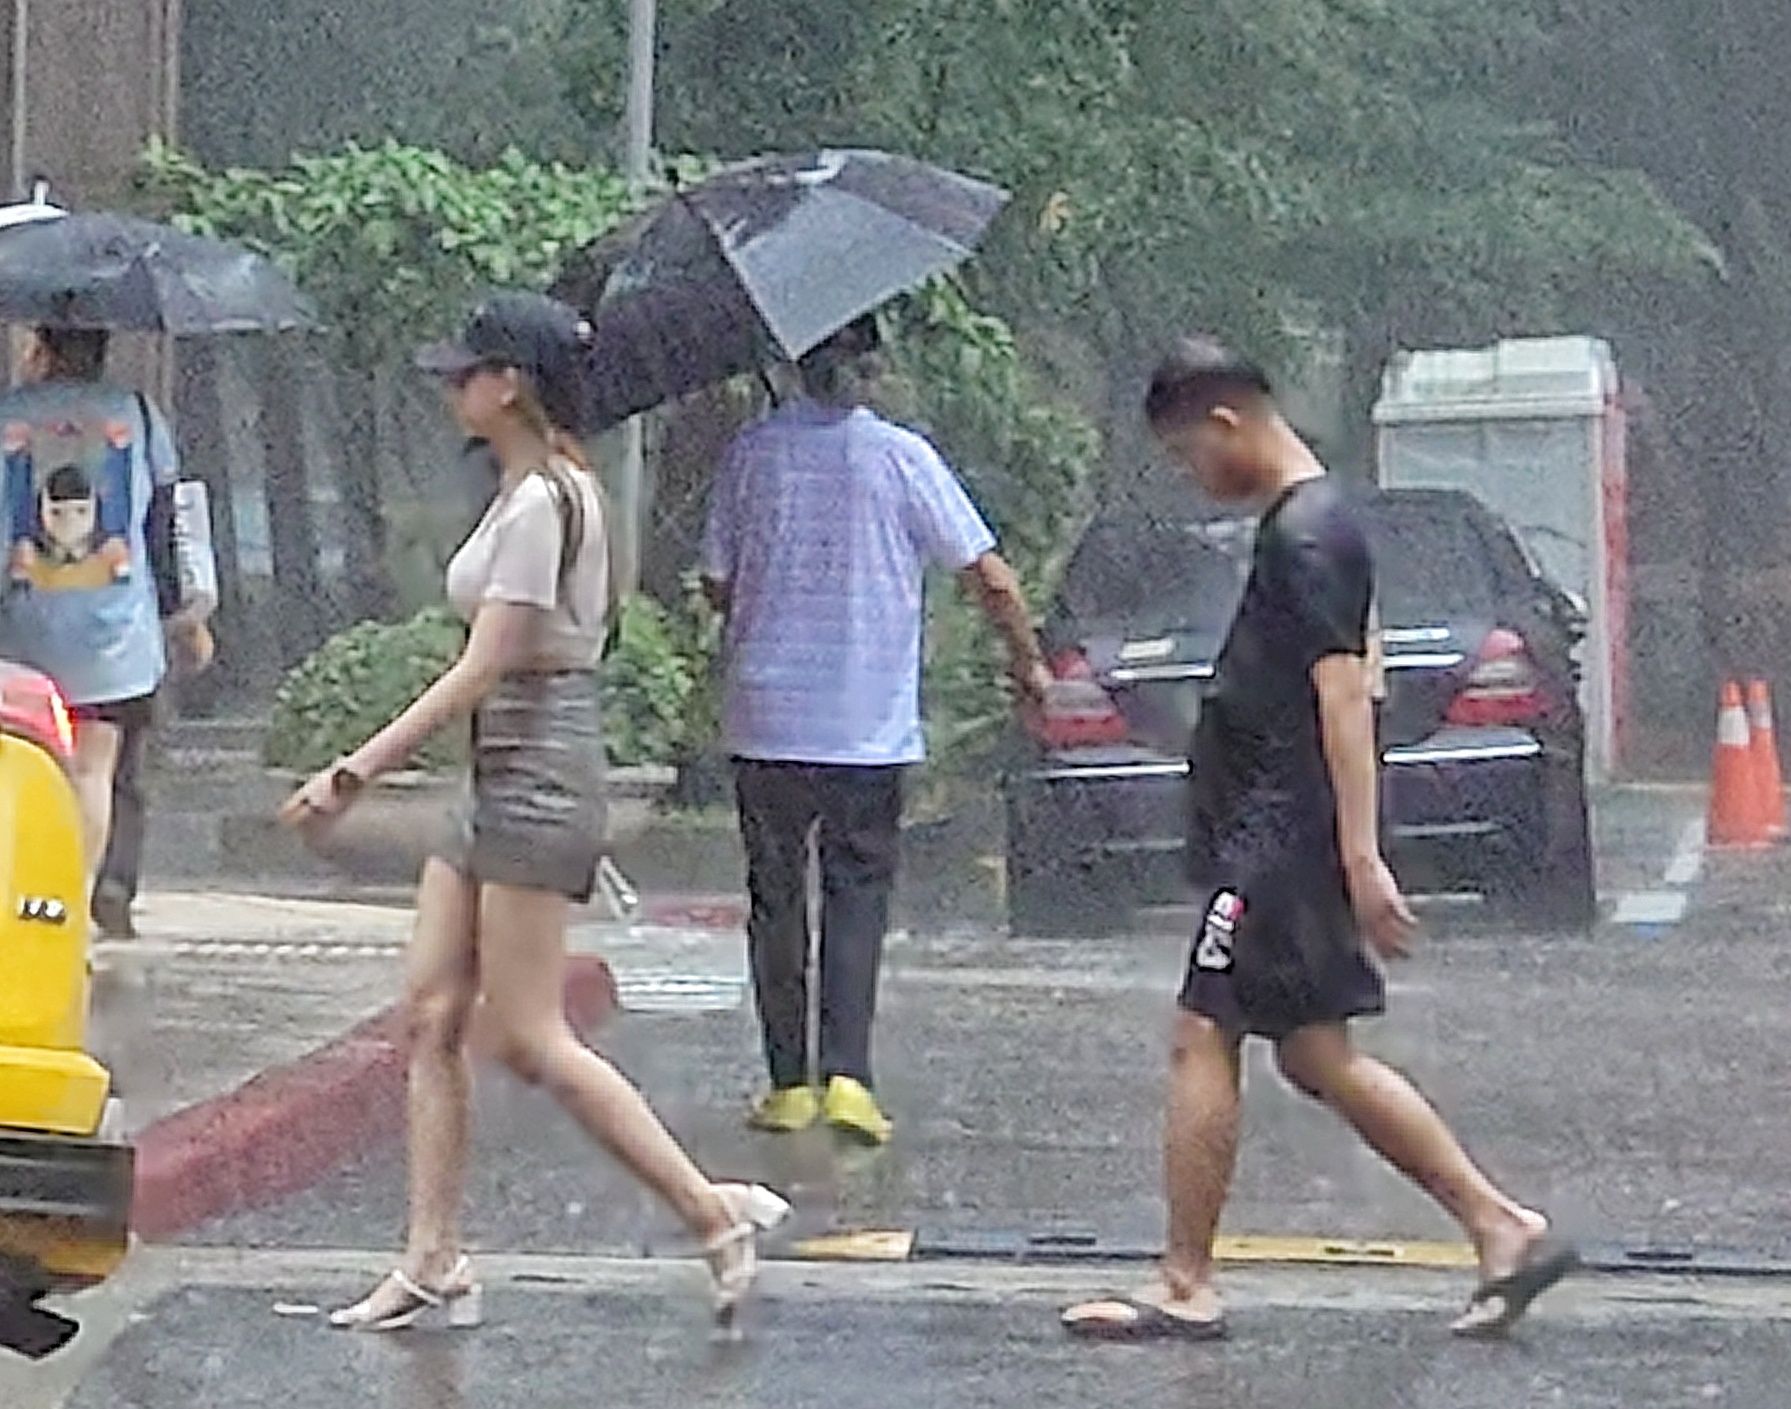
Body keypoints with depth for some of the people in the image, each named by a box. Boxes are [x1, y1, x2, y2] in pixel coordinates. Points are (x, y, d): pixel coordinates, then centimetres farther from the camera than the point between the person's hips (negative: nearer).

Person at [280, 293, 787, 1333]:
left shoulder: (541, 503, -16)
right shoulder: (539, 492, 14)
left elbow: (483, 670, -19)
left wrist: (356, 770, -17)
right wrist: (373, 767, 19)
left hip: (539, 778, -10)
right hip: (502, 783, 10)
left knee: (529, 1039, -7)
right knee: (433, 1018, 7)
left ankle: (716, 1212, -2)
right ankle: (434, 1266, 9)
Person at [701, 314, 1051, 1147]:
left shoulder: (751, 454, -1)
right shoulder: (900, 457, -6)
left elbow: (718, 585, 6)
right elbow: (989, 577, -4)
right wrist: (1029, 664, 10)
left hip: (765, 718, 1)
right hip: (869, 726, -1)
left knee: (775, 898, 11)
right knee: (858, 893, 6)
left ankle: (789, 1084, 12)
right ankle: (847, 1076, -7)